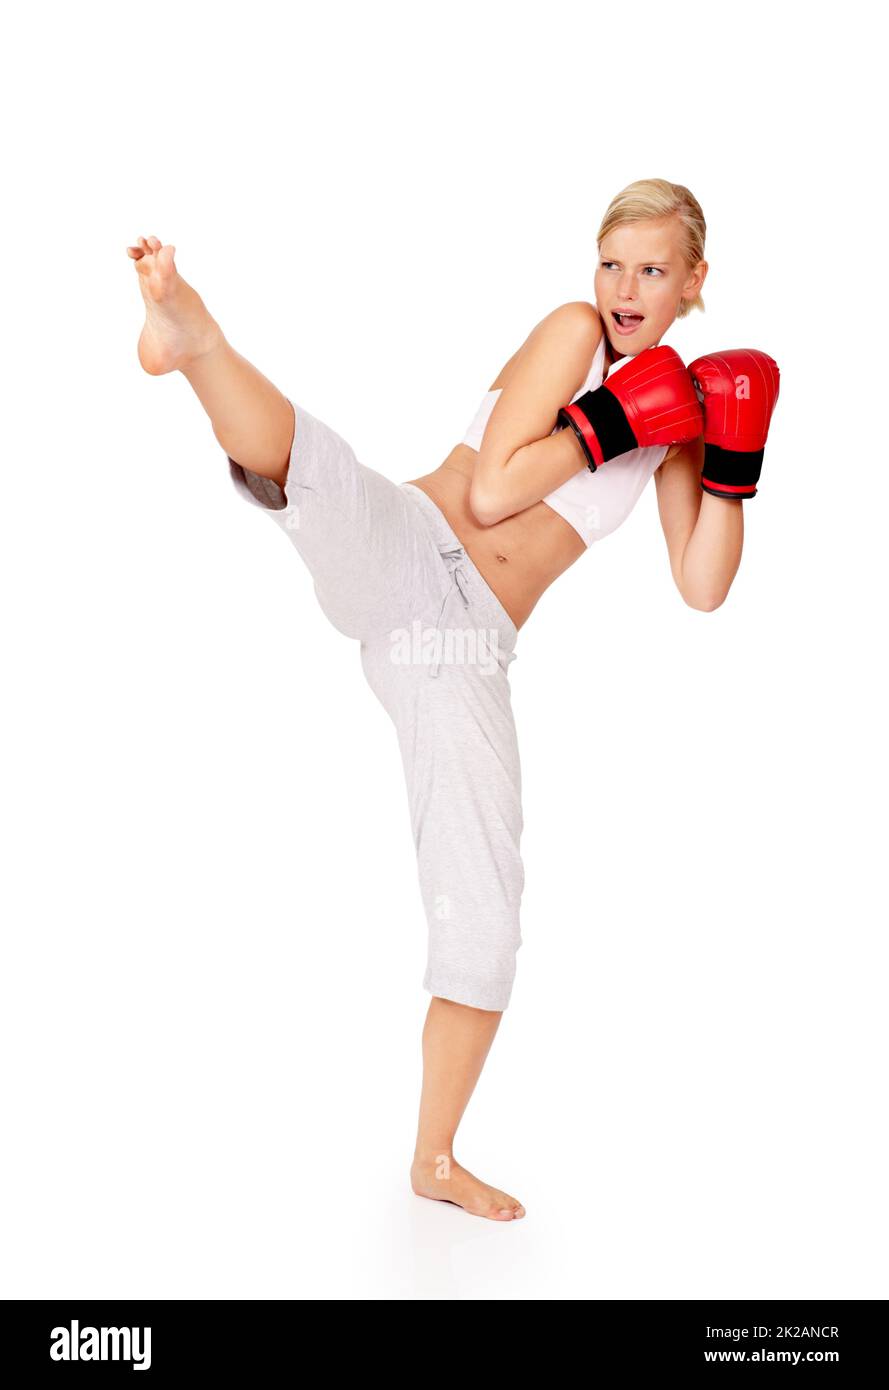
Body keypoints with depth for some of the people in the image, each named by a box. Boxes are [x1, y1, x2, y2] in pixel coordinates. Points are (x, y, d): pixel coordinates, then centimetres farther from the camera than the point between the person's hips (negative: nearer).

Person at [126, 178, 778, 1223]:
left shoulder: (670, 412, 19)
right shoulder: (573, 331, 4)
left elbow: (702, 588, 12)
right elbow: (491, 491, -8)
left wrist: (732, 461, 2)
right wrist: (611, 424, -9)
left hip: (468, 654, 3)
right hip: (406, 555, -3)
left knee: (484, 927, 2)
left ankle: (435, 1160, 18)